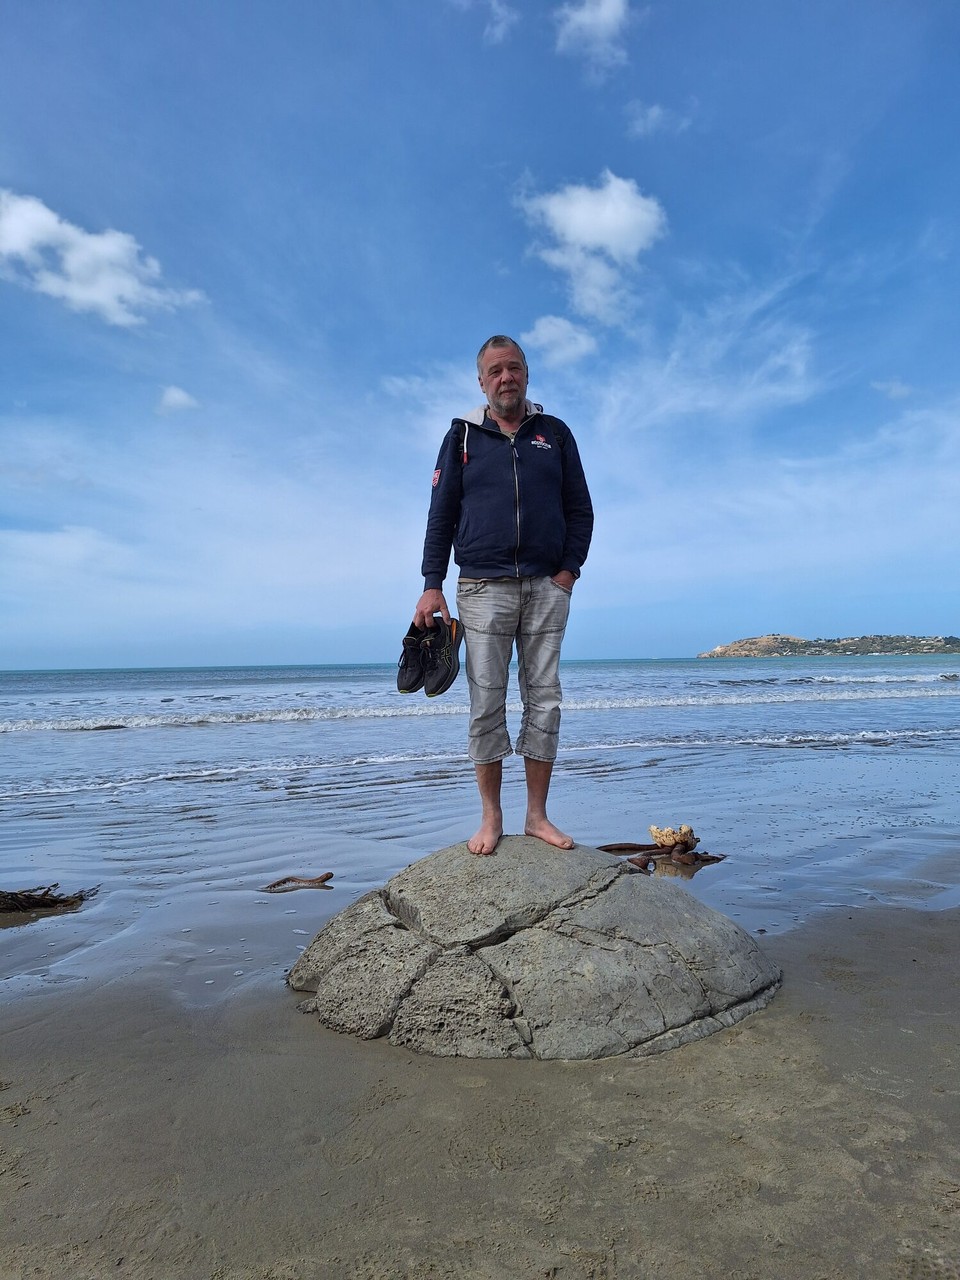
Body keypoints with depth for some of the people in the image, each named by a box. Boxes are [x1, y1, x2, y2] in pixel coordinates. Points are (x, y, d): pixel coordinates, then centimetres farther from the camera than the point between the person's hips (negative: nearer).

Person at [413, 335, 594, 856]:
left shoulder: (554, 433, 13)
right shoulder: (462, 436, 11)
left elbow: (580, 508, 12)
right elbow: (441, 515, 6)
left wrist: (569, 569, -1)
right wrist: (432, 585, -3)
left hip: (547, 587, 1)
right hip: (483, 587, -1)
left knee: (544, 700, 2)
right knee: (486, 704, -2)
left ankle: (537, 816, 11)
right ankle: (490, 818, 8)